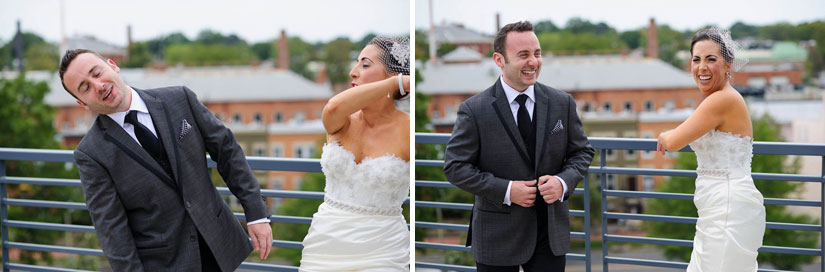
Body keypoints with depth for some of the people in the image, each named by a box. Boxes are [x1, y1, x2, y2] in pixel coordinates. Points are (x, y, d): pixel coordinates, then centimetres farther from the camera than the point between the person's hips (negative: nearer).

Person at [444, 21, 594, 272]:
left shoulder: (562, 103, 2)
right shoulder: (474, 110, -9)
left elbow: (582, 151, 9)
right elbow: (455, 166, -8)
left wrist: (563, 182, -12)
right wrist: (506, 190, -18)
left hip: (551, 232, 3)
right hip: (498, 236, -2)